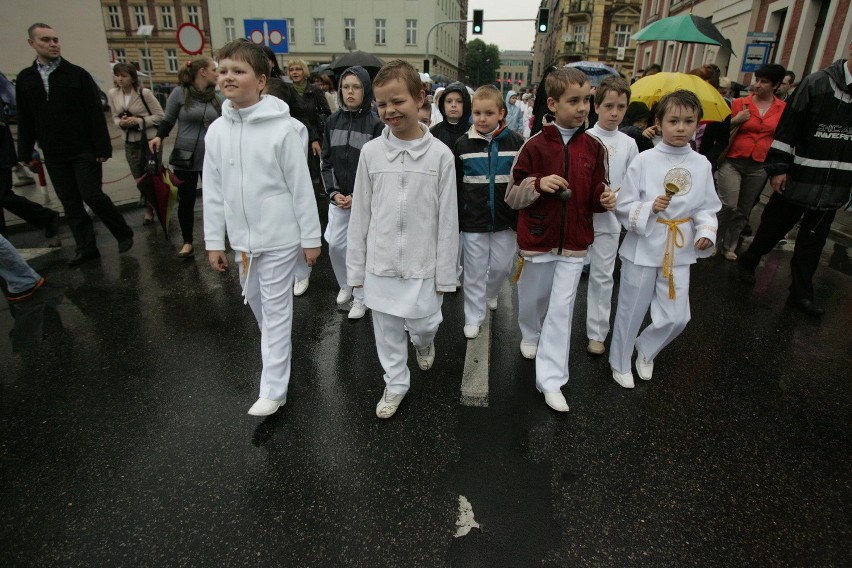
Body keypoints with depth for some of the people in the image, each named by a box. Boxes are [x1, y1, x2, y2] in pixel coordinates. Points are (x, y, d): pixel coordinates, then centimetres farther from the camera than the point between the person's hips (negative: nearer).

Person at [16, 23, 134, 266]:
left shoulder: (77, 74, -2)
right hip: (54, 155, 4)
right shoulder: (25, 78, 9)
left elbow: (96, 114, -7)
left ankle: (124, 233, 10)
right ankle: (86, 248, 12)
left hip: (84, 150, -4)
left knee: (92, 195, -9)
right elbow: (25, 120, 12)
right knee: (70, 204, 5)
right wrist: (25, 152, 10)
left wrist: (102, 147, -13)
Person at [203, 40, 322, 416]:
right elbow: (213, 191, 7)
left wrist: (310, 237, -8)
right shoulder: (216, 131, 3)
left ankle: (274, 388, 12)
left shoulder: (282, 128, -12)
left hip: (279, 237, -5)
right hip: (241, 238, 6)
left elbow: (301, 187, -10)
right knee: (256, 303, 20)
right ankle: (276, 347, 47)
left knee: (276, 310, 2)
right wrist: (214, 240, 7)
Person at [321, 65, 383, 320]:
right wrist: (333, 192, -6)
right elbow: (327, 161, 6)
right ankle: (345, 285, 32)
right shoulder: (333, 121, 5)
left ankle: (360, 297, 18)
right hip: (338, 198, 4)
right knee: (335, 245, 6)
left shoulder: (375, 124, -6)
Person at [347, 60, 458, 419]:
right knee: (387, 331, 13)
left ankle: (423, 342, 46)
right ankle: (395, 383, 36)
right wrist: (356, 266, 3)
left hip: (422, 263, -1)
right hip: (380, 262, 2)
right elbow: (360, 213, 2)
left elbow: (447, 218, -5)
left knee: (425, 323, 9)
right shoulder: (371, 151, -3)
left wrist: (445, 273, -4)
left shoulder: (440, 154, -7)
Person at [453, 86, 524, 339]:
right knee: (475, 271, 7)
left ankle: (490, 294, 44)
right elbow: (454, 186, 3)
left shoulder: (515, 142, -3)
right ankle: (473, 317, 23)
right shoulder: (463, 144, -1)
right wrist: (453, 221, 2)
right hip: (472, 221, 0)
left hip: (504, 220, 1)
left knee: (502, 266, 13)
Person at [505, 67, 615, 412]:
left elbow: (594, 193, 10)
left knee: (562, 310, 1)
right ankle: (530, 335, 51)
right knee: (533, 297, 18)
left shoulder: (594, 148, 0)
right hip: (537, 240, -1)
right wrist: (538, 183, -24)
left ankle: (551, 380, 9)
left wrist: (604, 199, -12)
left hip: (574, 242, 1)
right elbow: (512, 196, -6)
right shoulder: (535, 146, -9)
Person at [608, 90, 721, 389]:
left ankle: (646, 349, 37)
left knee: (676, 317, 8)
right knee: (631, 311, 9)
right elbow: (623, 206, -8)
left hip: (680, 250, 4)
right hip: (643, 247, -3)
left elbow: (707, 207, 9)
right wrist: (650, 207, -24)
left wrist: (706, 231, -8)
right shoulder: (644, 160, -10)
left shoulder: (702, 164, 1)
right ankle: (620, 363, 31)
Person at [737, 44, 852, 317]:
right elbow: (787, 128, -9)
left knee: (813, 241, 9)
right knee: (773, 228, 11)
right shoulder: (817, 84, -8)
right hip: (798, 179, -4)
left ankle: (801, 293, 18)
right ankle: (748, 262, 35)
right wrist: (778, 168, -13)